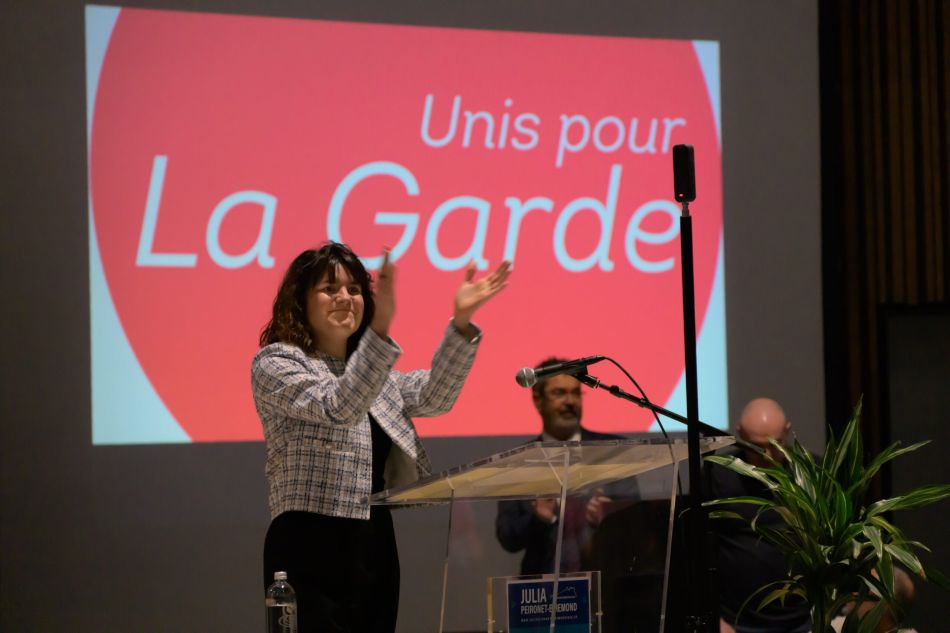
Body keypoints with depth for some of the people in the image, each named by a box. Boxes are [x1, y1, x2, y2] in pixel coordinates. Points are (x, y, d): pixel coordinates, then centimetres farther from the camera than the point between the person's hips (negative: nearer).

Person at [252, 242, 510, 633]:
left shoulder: (376, 373, 19)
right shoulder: (275, 363, -3)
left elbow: (433, 397, 3)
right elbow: (339, 409, -20)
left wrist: (461, 322, -10)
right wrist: (381, 329, -32)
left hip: (376, 546, 7)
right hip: (312, 547, -7)